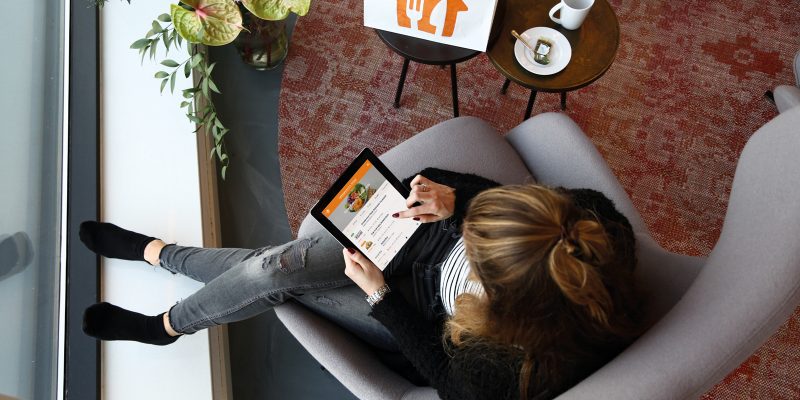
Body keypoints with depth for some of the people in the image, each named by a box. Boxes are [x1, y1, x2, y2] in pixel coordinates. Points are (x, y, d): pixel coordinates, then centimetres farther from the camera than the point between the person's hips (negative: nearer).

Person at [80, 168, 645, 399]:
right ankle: (156, 251, 26)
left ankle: (166, 326, 24)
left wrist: (377, 292, -21)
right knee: (276, 263, -4)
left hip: (420, 319, -4)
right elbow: (499, 194, -7)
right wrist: (453, 197, -25)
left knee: (275, 278, -11)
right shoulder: (579, 215, -25)